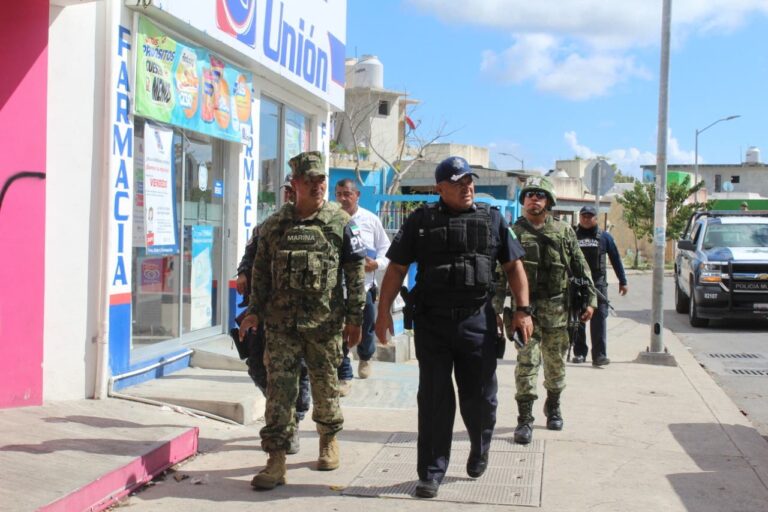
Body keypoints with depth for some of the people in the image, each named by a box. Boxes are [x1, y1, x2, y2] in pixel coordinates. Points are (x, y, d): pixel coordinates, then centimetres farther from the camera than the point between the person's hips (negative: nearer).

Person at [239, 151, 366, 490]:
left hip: (325, 323, -1)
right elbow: (261, 270, 13)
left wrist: (354, 317, -3)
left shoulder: (340, 222, 0)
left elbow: (356, 270, 0)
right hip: (281, 322, 2)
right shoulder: (275, 224, 7)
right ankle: (276, 461, 2)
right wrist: (254, 310, 6)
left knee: (325, 387, 11)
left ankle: (329, 442, 35)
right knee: (278, 389, -3)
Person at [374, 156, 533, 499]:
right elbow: (397, 268, 4)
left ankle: (479, 451, 37)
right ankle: (431, 473, 12)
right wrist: (384, 312, -2)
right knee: (434, 399, 3)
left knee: (479, 397, 9)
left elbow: (513, 266, 9)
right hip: (431, 323, -1)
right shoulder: (420, 221, 4)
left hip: (477, 321, 1)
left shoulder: (492, 220, 7)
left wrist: (522, 310, -1)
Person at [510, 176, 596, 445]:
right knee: (527, 361, -8)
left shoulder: (564, 231, 8)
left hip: (557, 309, 2)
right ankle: (525, 419, -4)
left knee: (556, 362, 13)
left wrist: (590, 299, 2)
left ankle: (553, 407, 33)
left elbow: (580, 267, 9)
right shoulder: (514, 232, 3)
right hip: (526, 307, -2)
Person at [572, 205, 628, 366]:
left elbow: (615, 259, 10)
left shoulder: (604, 237, 7)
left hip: (598, 284, -1)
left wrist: (623, 281, 8)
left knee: (599, 319, -6)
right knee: (577, 320, 7)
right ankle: (579, 352, 17)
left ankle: (599, 355, -7)